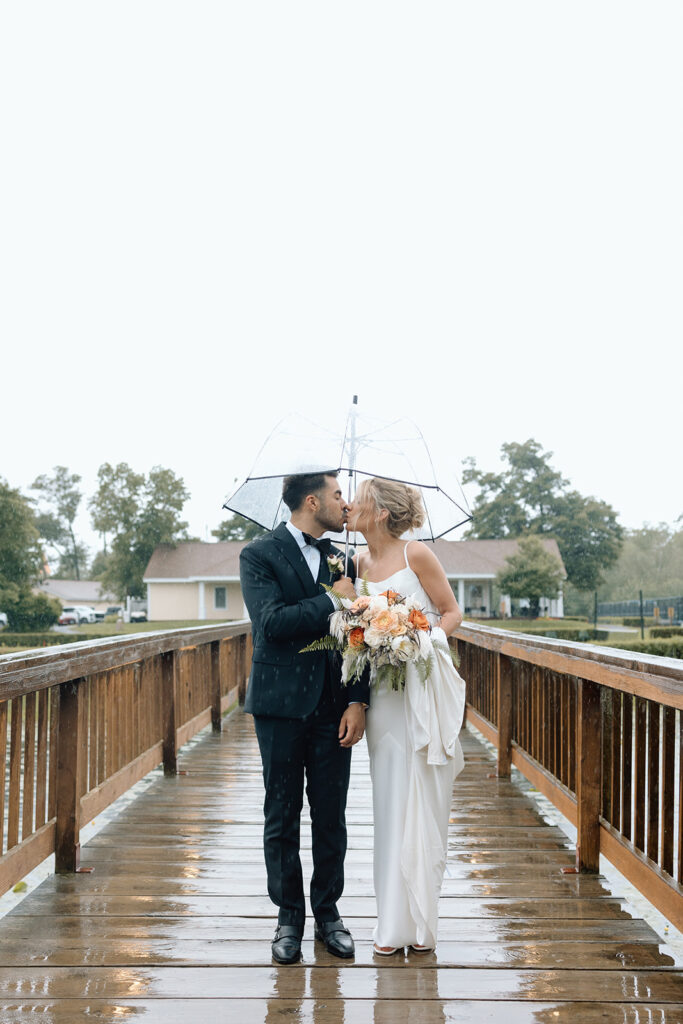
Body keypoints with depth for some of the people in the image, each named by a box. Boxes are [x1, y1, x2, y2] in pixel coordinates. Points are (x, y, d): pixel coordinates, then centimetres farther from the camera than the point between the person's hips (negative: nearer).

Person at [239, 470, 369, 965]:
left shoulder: (341, 561, 11)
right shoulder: (260, 555, -4)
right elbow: (271, 621, -18)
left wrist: (358, 702, -4)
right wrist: (331, 601, -13)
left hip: (333, 707, 4)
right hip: (282, 704, -4)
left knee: (332, 817, 7)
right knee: (282, 817, 5)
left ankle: (328, 911, 21)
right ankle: (289, 916, 17)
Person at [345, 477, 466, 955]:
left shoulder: (417, 554, -5)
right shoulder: (360, 564, 11)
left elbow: (452, 612, 0)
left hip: (423, 685, -5)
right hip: (382, 693, 5)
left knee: (423, 803, -2)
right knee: (390, 803, 4)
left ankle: (421, 921, 6)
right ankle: (394, 924, 10)